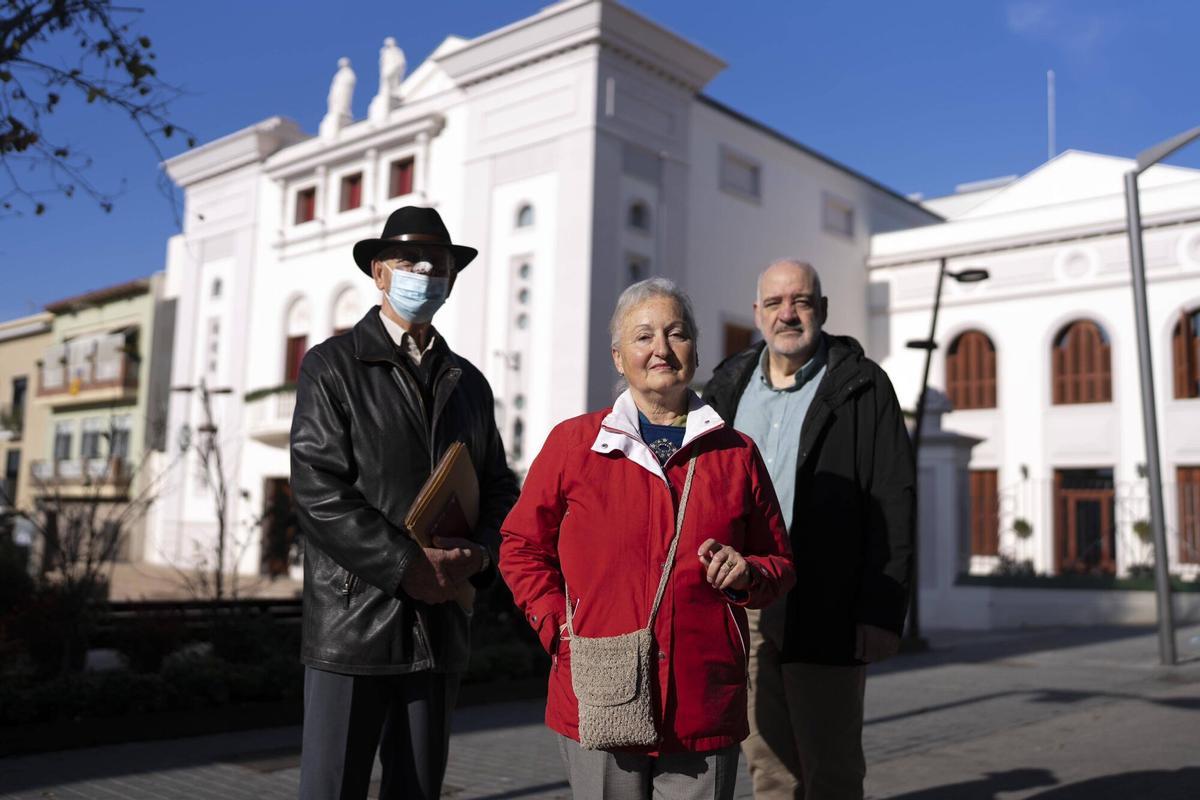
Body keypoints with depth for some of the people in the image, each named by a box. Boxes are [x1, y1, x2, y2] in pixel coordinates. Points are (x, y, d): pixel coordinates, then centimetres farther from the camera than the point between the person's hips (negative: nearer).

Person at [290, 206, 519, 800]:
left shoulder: (468, 382, 15)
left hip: (441, 623, 5)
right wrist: (406, 566, -17)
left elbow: (498, 488, 14)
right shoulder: (332, 365, 0)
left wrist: (479, 553, -6)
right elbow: (317, 489, -11)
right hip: (355, 619, -4)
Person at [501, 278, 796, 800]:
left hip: (705, 711, 2)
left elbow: (779, 561, 17)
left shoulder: (735, 454, 8)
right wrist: (557, 627, -2)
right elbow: (522, 546, 9)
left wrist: (748, 575, -5)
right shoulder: (573, 443, 2)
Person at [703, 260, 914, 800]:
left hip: (822, 613, -4)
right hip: (740, 608, 4)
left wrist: (882, 611, -12)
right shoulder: (729, 388, 12)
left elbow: (893, 505, -6)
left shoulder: (861, 386, -1)